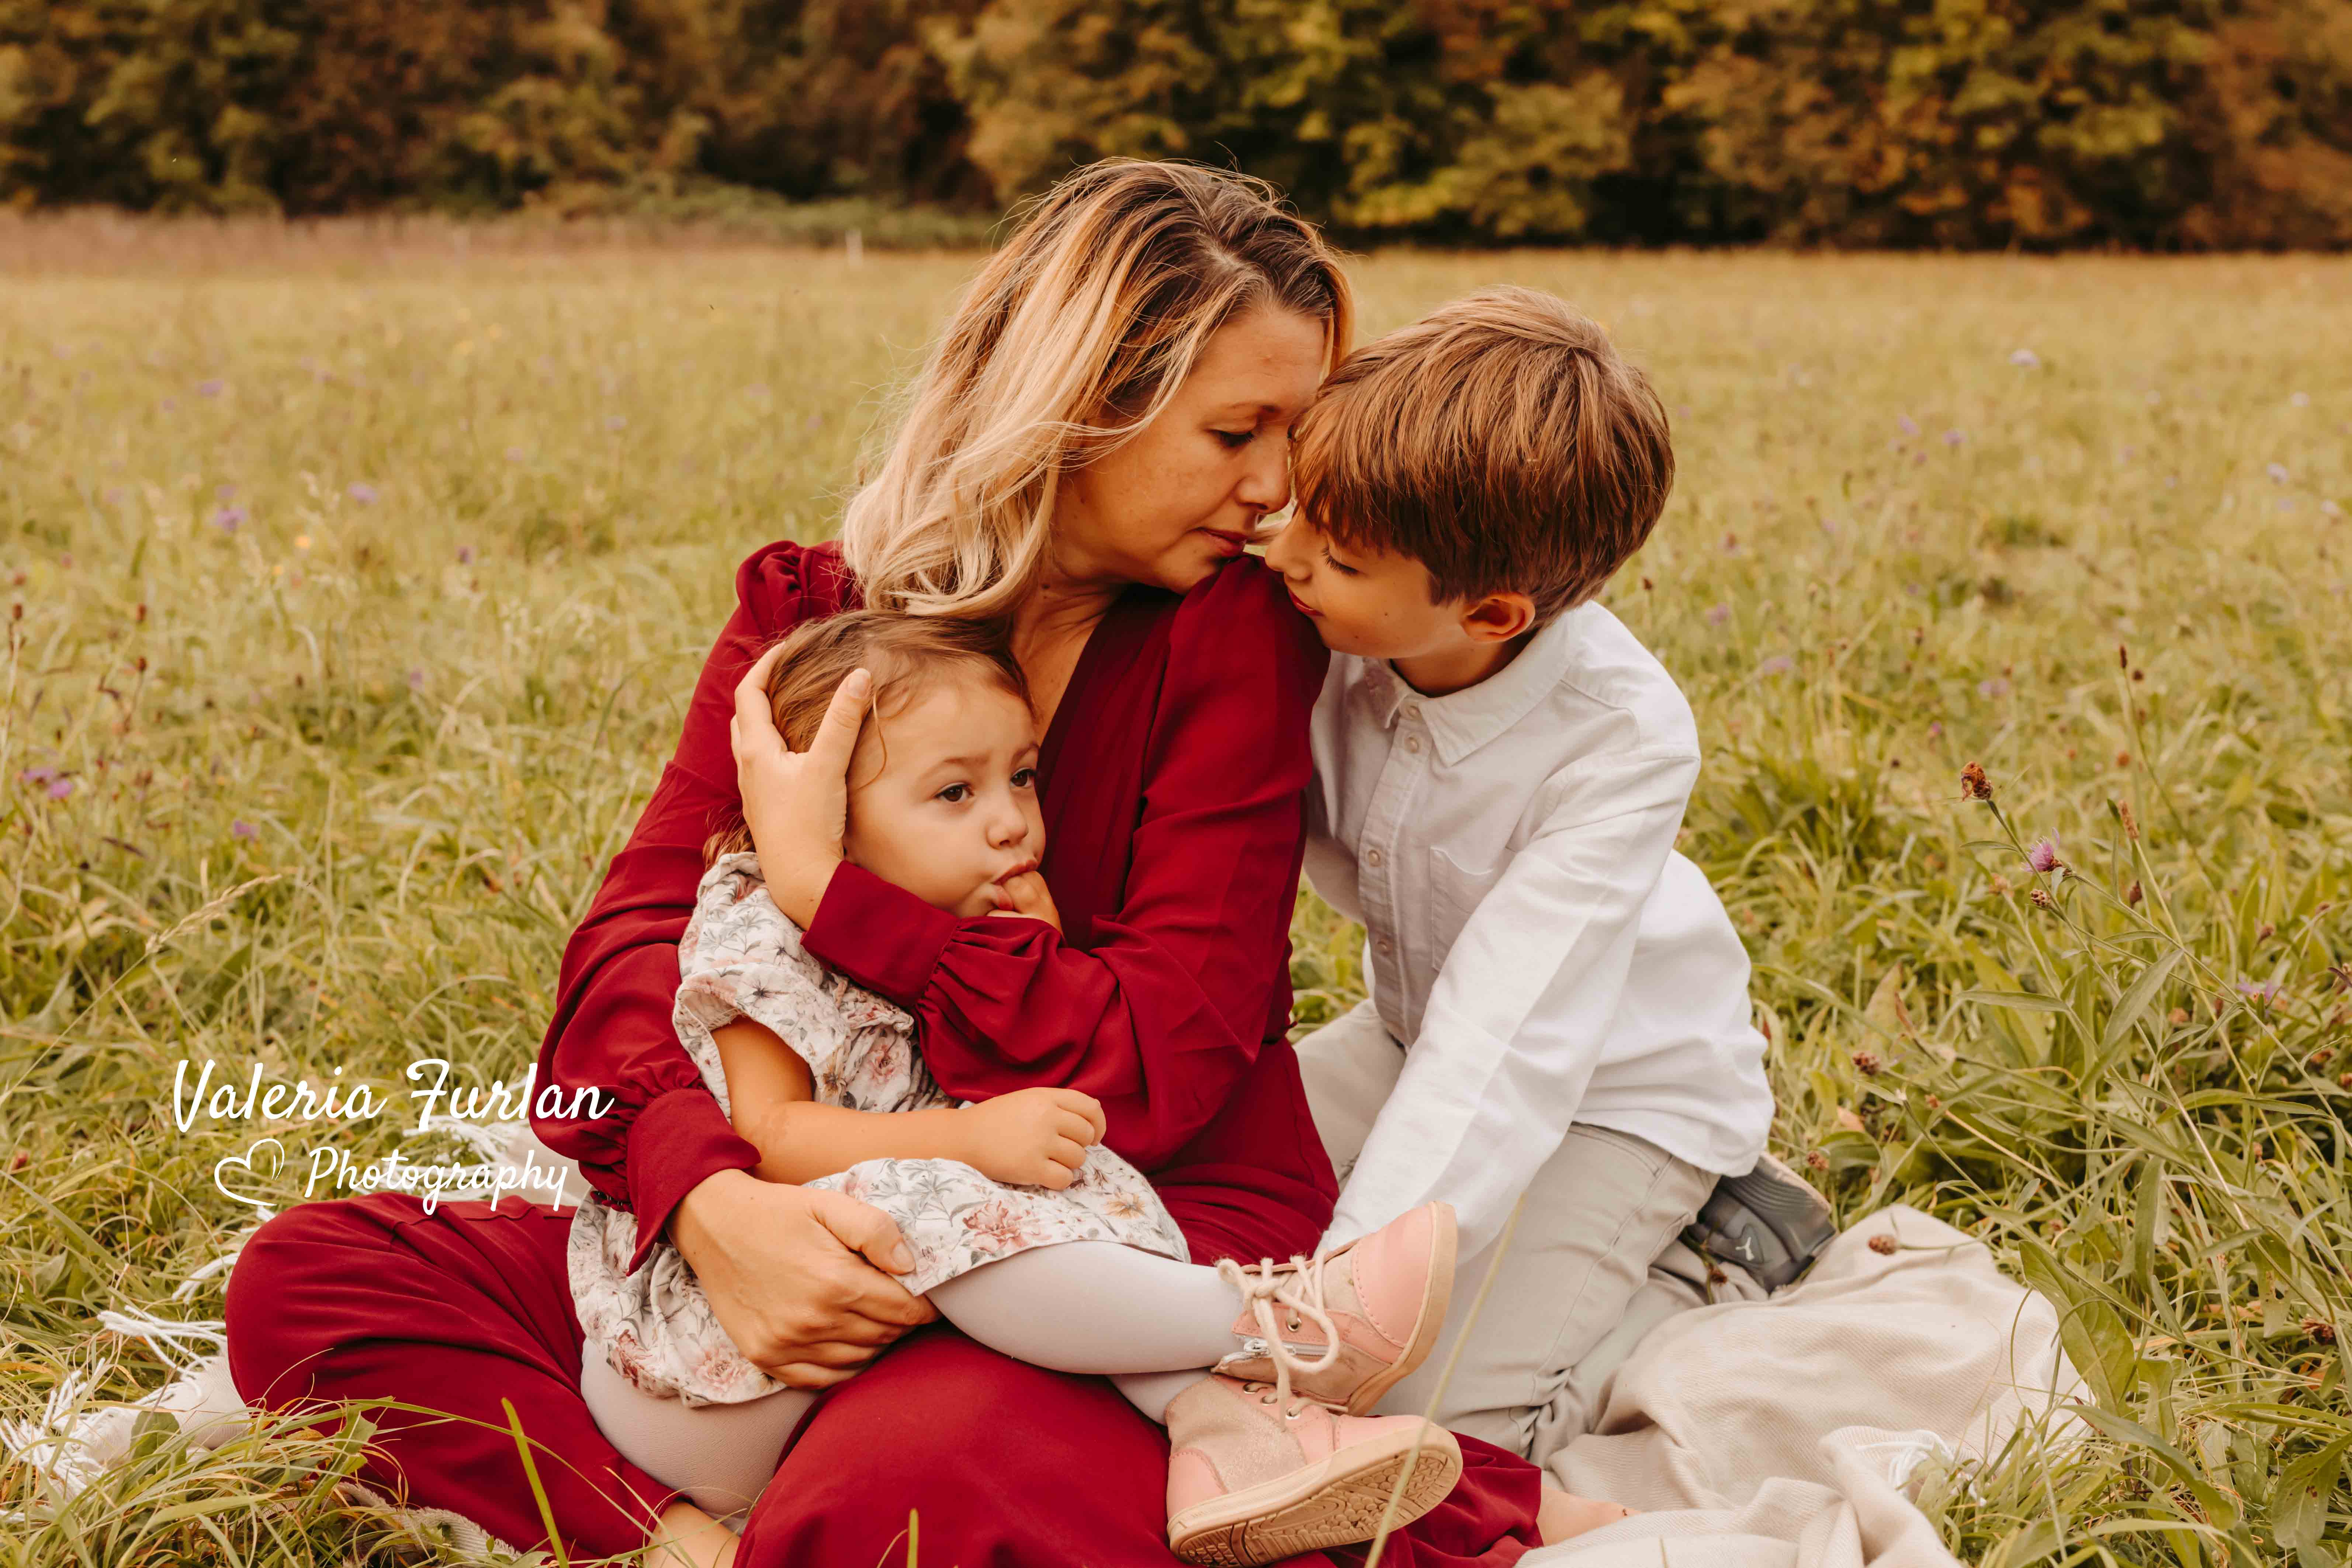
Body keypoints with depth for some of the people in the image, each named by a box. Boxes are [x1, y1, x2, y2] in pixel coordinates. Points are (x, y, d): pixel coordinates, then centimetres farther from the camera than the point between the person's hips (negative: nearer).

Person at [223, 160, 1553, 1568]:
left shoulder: (1238, 635, -6)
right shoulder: (811, 611, 4)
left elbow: (1156, 1067, -14)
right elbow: (638, 933, -8)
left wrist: (829, 889, -18)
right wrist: (711, 1200, -29)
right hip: (874, 1226, 5)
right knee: (305, 1282, -10)